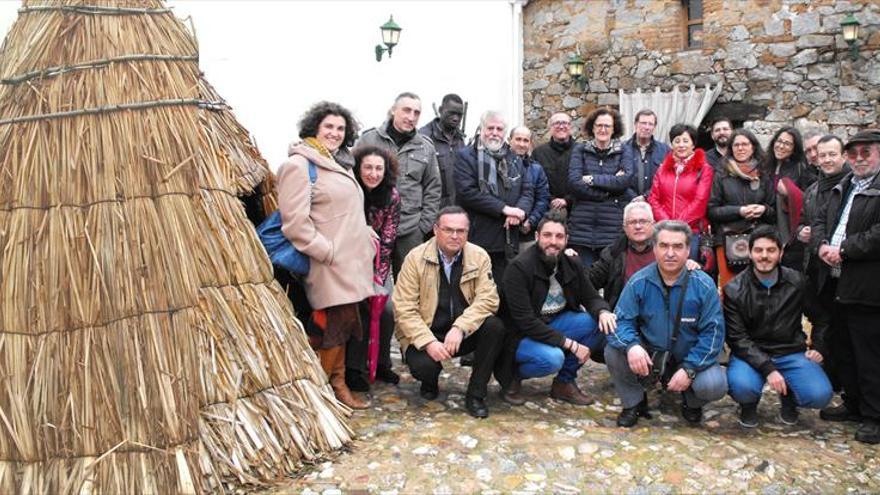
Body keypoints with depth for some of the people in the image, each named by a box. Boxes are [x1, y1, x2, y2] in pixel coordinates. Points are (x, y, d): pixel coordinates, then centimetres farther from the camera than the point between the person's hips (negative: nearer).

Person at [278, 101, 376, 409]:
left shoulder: (336, 165, 19)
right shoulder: (299, 164, -10)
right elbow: (294, 222, -18)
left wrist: (364, 232, 14)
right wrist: (328, 251, -18)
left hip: (350, 262, 9)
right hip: (329, 266, -9)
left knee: (343, 325, 14)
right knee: (333, 325, -5)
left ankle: (337, 386, 25)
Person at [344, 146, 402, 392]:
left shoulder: (392, 196, -9)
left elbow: (388, 239, -7)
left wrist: (378, 276, -13)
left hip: (378, 263, 3)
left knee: (386, 310, -8)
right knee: (362, 309, -17)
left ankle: (382, 364, 12)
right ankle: (353, 369, -4)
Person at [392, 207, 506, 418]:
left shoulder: (479, 256, -4)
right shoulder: (416, 258, -9)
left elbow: (488, 298, -13)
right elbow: (404, 309, -12)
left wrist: (460, 328, -28)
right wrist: (428, 342, -25)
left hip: (464, 332, 2)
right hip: (425, 334, -2)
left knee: (495, 327, -26)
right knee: (423, 365, -31)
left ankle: (476, 395, -9)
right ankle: (430, 384, 10)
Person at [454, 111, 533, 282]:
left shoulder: (514, 160, 18)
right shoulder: (466, 156, 0)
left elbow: (527, 190, 12)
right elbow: (467, 191, -13)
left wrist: (519, 211, -11)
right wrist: (504, 208, -15)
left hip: (509, 241, 5)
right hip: (477, 240, -5)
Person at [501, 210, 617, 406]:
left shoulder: (571, 265, 0)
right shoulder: (519, 268, -21)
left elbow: (591, 297, 5)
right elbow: (525, 322, -25)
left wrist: (603, 312, -22)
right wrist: (571, 344, -25)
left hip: (555, 324, 7)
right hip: (521, 336, -7)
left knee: (601, 323, -13)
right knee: (552, 358, -35)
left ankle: (565, 382, 2)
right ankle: (512, 375, -1)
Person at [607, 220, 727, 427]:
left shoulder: (704, 285, -12)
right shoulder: (639, 282, -11)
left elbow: (713, 332, -13)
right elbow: (621, 320, -13)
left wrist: (689, 369, -24)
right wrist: (631, 345, -36)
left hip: (690, 359, 0)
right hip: (648, 358, 1)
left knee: (714, 385, -29)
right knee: (613, 351, -25)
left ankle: (692, 402, 11)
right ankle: (634, 403, 2)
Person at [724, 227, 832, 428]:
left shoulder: (798, 282, 0)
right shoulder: (734, 290, -8)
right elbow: (737, 338, -12)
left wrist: (818, 347, 8)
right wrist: (767, 368, -22)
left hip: (791, 353, 2)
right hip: (751, 353, -2)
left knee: (820, 395, -23)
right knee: (741, 386, -33)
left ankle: (788, 399, 15)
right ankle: (749, 404, 7)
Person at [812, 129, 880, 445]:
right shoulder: (843, 186, 17)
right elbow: (820, 220, 18)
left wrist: (843, 250, -17)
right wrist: (822, 245, -1)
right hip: (838, 284, 8)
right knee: (846, 351, 18)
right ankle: (854, 404, 32)